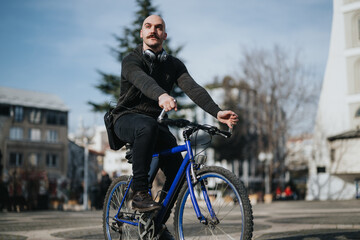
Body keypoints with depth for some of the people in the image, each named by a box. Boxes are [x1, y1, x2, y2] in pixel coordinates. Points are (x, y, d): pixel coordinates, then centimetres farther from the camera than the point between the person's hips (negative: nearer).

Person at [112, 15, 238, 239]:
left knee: (178, 170, -13)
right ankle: (140, 193, -31)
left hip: (156, 123, 5)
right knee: (147, 127, -40)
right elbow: (143, 81, -33)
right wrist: (161, 96, -56)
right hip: (128, 118, -4)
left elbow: (193, 88, -13)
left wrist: (217, 112, -31)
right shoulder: (131, 60, -9)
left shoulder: (174, 65, 4)